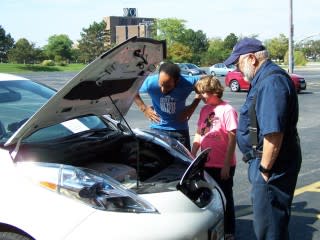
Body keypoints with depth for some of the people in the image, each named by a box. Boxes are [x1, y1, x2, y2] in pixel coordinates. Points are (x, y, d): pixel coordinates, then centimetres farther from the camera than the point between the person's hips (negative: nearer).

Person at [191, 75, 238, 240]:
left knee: (225, 198, 7)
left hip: (223, 166, -6)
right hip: (206, 164, 6)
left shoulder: (227, 110, -15)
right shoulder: (204, 110, 6)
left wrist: (226, 165, -17)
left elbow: (232, 139, -16)